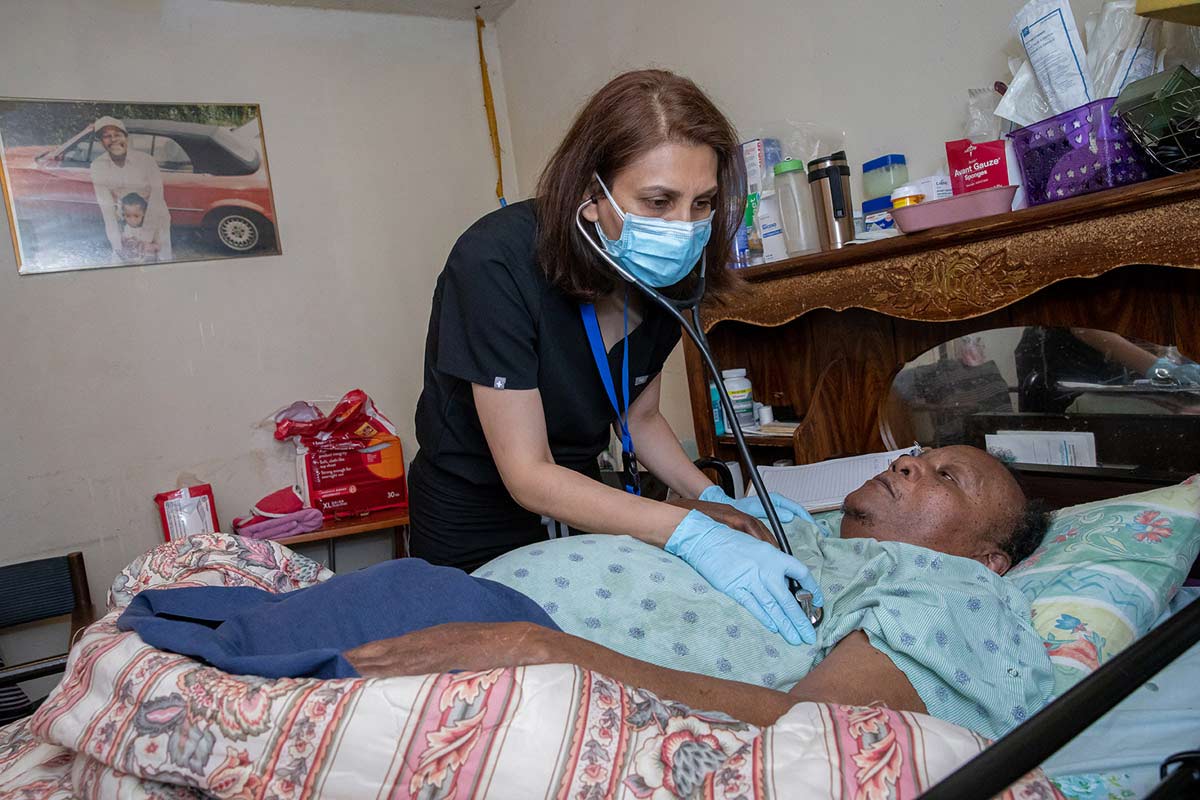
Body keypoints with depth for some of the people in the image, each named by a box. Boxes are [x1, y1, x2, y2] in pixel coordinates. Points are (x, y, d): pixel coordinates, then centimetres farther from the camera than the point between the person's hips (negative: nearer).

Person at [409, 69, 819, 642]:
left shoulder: (662, 275, -12)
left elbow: (638, 417, 3)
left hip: (579, 505, 5)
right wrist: (691, 532, -41)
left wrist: (716, 502, -13)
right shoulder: (498, 265, -31)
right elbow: (528, 476, -31)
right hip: (477, 533, -5)